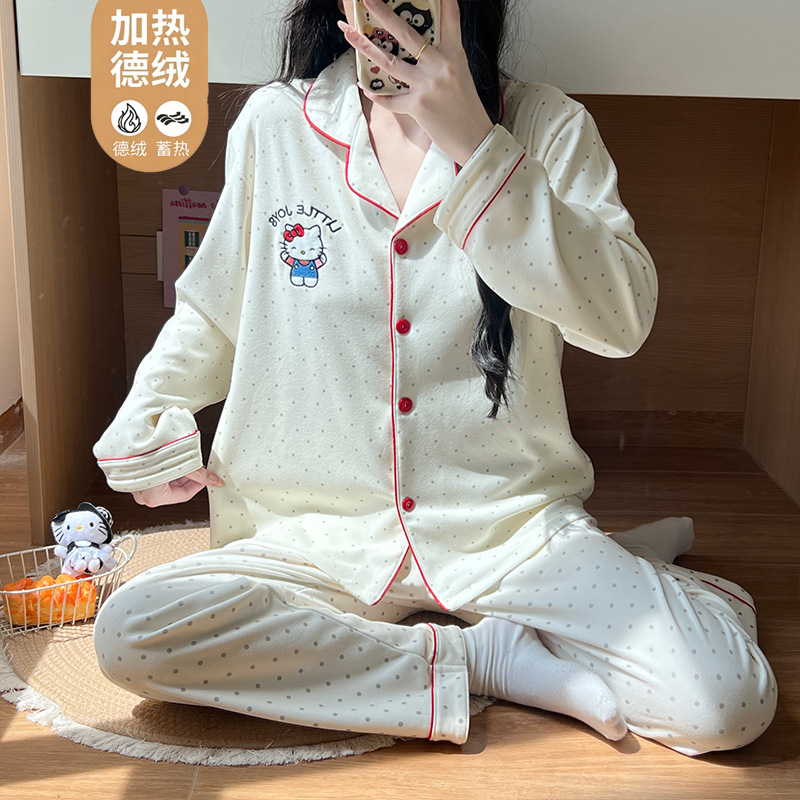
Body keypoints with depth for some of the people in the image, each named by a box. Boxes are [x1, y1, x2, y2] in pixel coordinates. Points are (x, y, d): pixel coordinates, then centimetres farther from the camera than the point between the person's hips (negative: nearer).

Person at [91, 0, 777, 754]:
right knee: (127, 631, -24)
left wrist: (471, 143, -23)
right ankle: (480, 657, -12)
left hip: (513, 524, -2)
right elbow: (211, 310, 18)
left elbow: (622, 317, -18)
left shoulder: (545, 125, -1)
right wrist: (143, 430, 6)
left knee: (730, 702, -22)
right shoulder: (273, 122, 3)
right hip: (322, 536, 3)